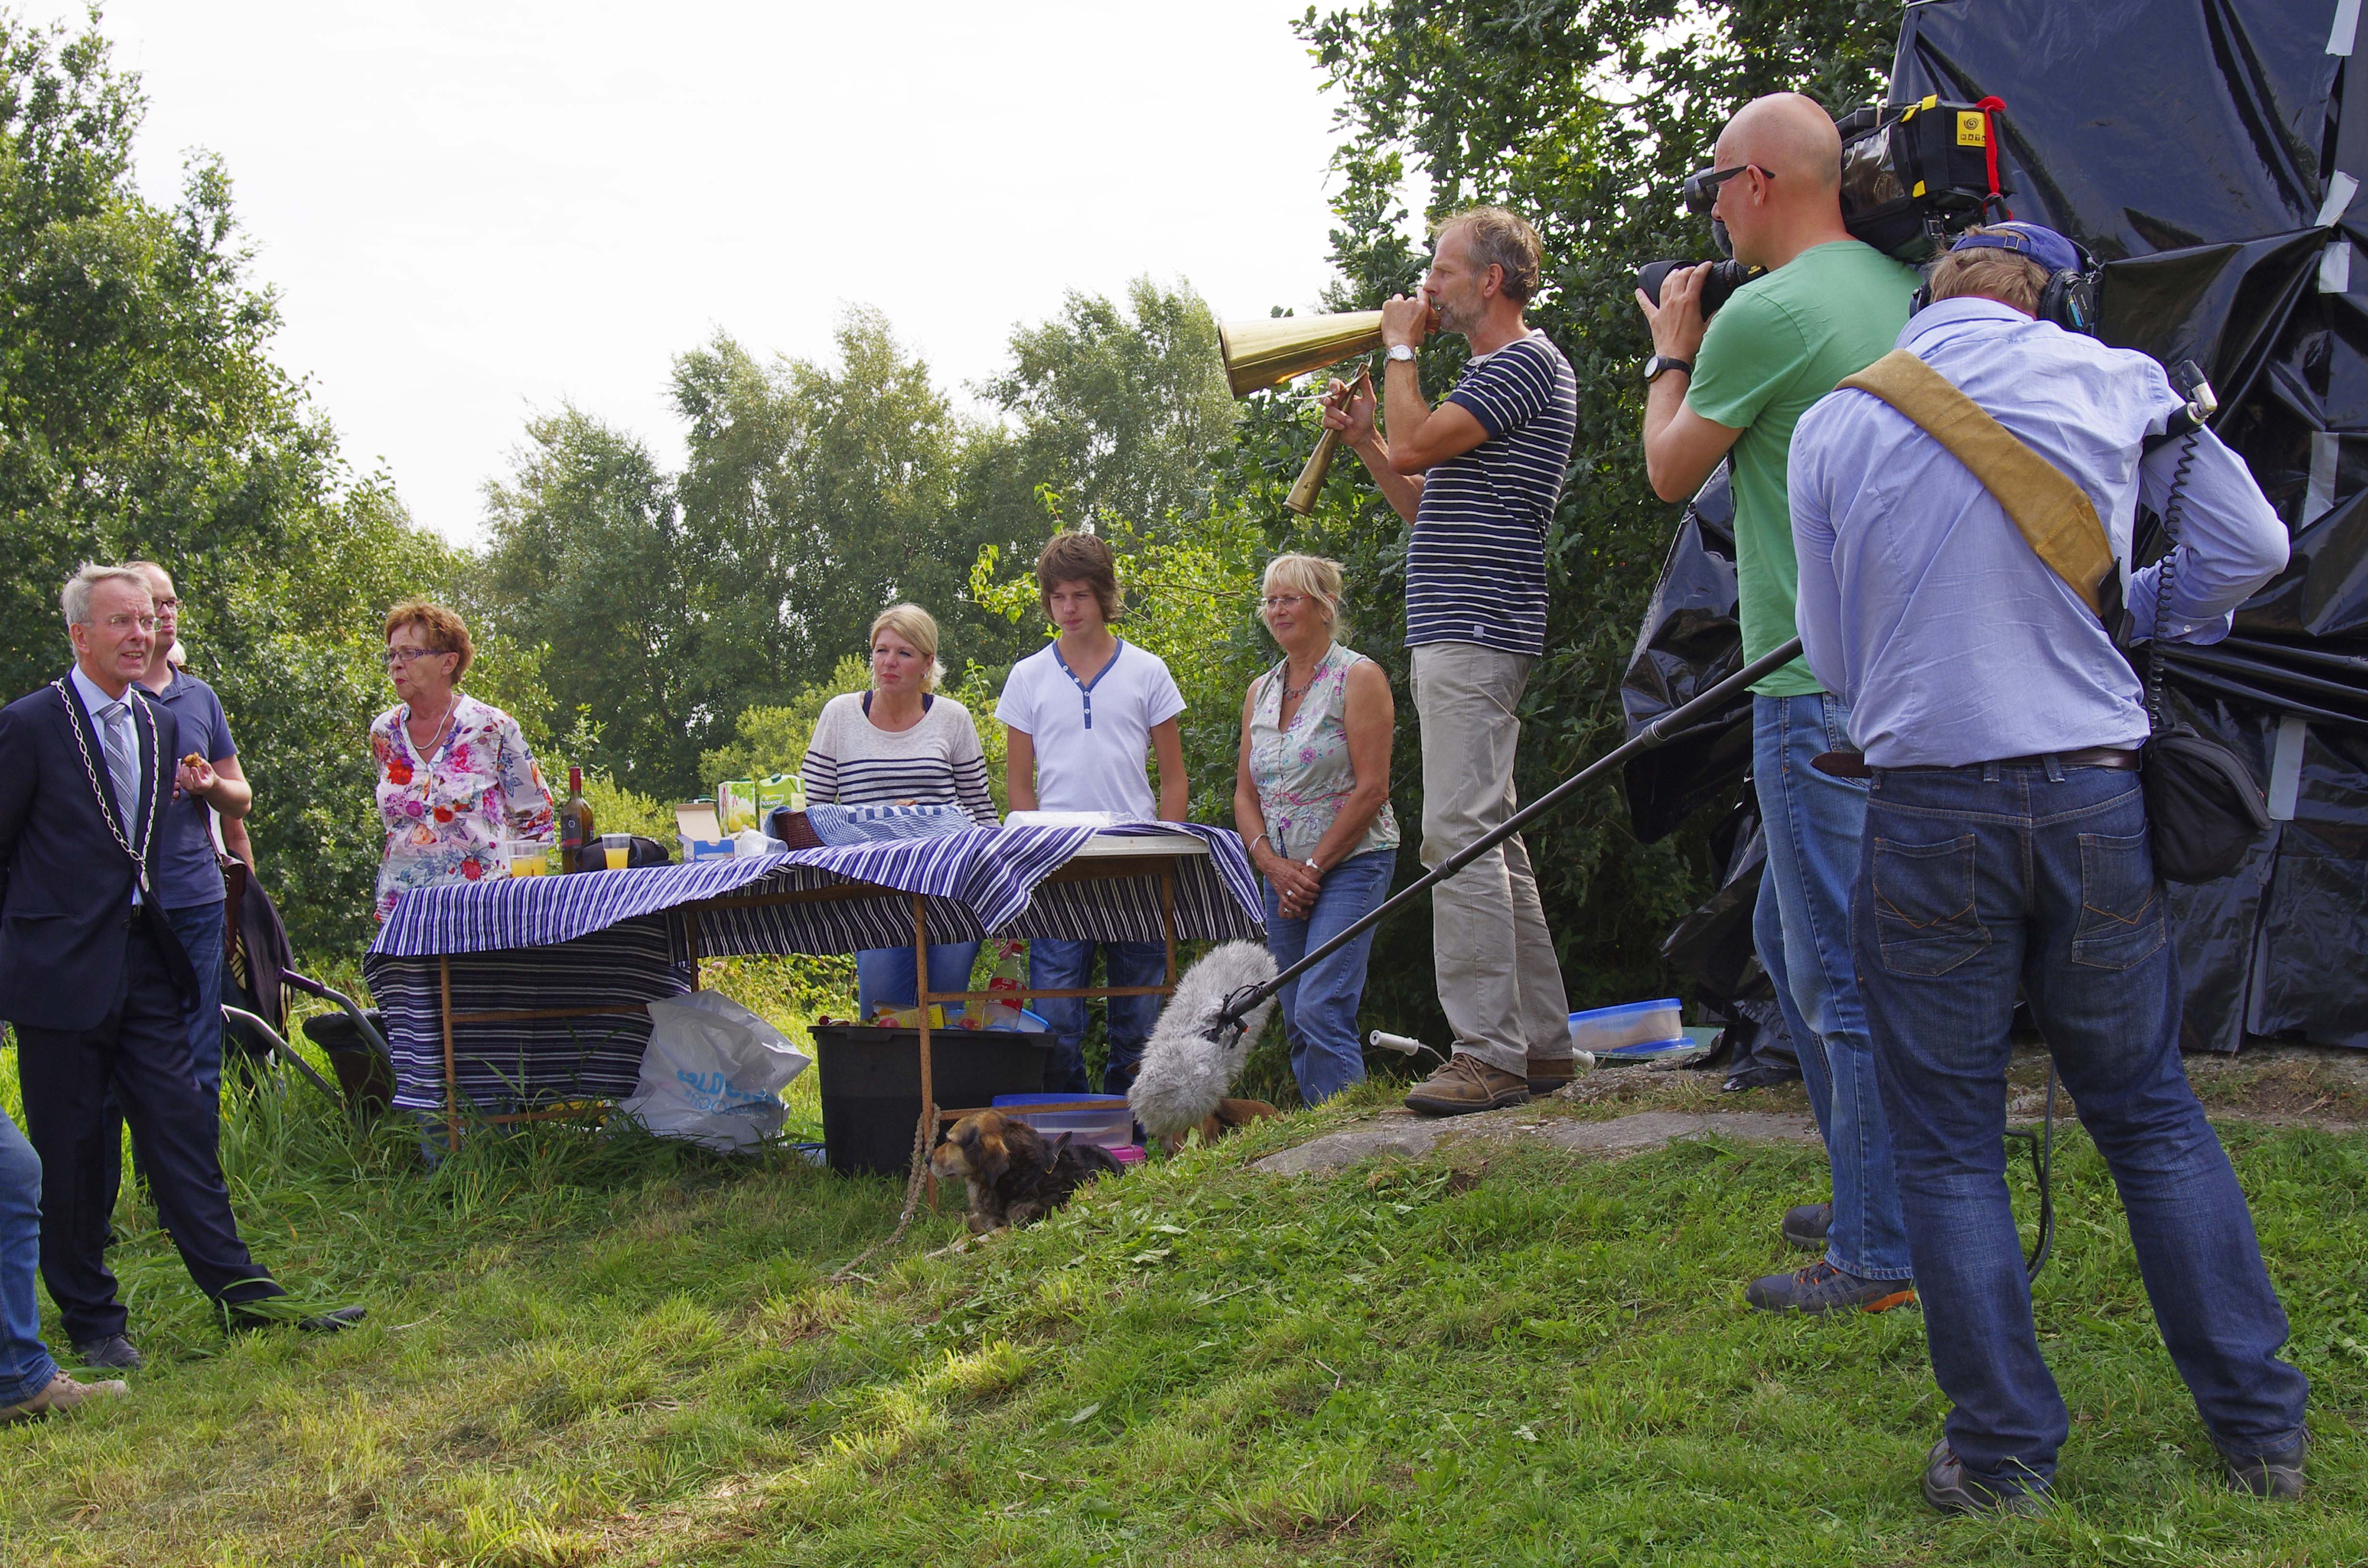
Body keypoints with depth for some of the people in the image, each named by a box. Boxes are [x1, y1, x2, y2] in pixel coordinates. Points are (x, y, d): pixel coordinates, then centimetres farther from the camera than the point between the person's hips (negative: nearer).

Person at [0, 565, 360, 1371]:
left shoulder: (160, 724, 10)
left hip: (144, 964, 6)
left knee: (183, 1128, 4)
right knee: (71, 1152, 4)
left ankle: (246, 1295, 5)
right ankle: (92, 1321, 15)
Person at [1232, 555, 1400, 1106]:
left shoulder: (1359, 678, -5)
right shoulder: (1261, 692, 15)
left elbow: (1371, 788, -12)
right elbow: (1245, 794, 13)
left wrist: (1313, 867, -13)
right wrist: (1272, 863, -5)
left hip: (1351, 863, -7)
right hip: (1284, 875, 7)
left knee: (1320, 1012, -19)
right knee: (1298, 1026, 5)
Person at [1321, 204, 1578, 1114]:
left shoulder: (1524, 363, -9)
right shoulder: (1496, 373, 24)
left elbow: (1416, 446, -17)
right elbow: (1429, 505, 26)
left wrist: (1401, 350, -3)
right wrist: (1361, 438, 15)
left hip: (1473, 632, -11)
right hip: (1462, 633, 11)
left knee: (1460, 835, -14)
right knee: (1489, 837, 12)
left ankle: (1489, 1055, -15)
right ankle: (1542, 1045, 16)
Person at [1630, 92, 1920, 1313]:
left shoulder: (1768, 313, -15)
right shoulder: (1901, 289, 11)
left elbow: (1672, 473, -1)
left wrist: (1672, 354, 15)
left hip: (1821, 685, -9)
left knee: (1844, 975, -3)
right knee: (1793, 939, 21)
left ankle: (1883, 1257, 3)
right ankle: (1873, 1196, 29)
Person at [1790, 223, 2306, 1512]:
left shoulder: (1835, 424, 1)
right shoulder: (2114, 384, 2)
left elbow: (1833, 657, 6)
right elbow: (2250, 548, 8)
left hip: (1929, 813, -1)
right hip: (2097, 799, 2)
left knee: (1949, 1144, 9)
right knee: (2152, 1115, 14)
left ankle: (2003, 1455, 11)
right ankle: (2261, 1429, 20)